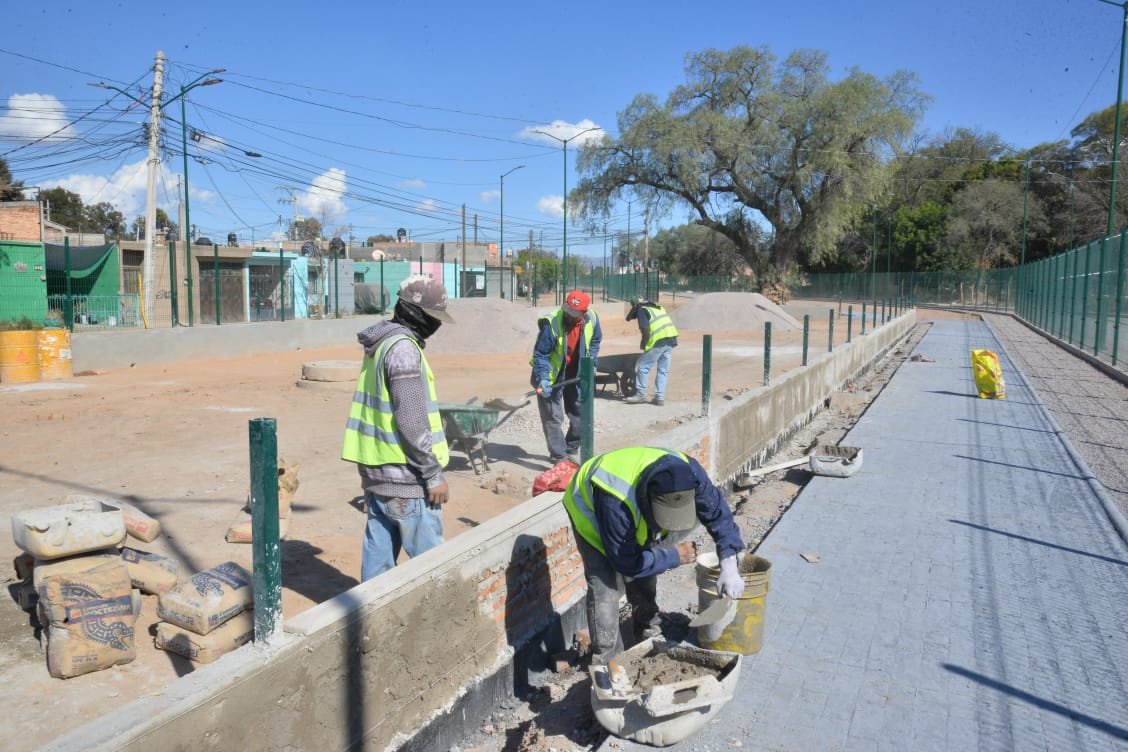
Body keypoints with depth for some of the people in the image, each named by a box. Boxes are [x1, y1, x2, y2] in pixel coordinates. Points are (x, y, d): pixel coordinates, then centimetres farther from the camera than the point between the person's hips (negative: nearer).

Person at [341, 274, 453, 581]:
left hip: (375, 469, 9)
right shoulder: (404, 347, -16)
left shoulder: (380, 343, 13)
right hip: (404, 476, -9)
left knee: (378, 552, 13)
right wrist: (434, 474, -15)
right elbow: (412, 422, -21)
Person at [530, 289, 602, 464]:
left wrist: (591, 363, -2)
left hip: (575, 374, 5)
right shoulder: (551, 323, -28)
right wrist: (543, 379, -30)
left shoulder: (592, 319, -14)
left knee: (579, 413, 13)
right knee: (553, 417, -4)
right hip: (552, 375, -5)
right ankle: (559, 457, 5)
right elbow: (540, 354, -22)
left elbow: (595, 341, 7)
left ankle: (572, 450, 30)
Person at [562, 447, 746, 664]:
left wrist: (729, 567, -26)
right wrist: (674, 556, -25)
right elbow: (625, 561, -33)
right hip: (589, 508, -5)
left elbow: (718, 513, -19)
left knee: (644, 579, 10)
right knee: (605, 587, -15)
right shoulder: (615, 501, -47)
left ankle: (649, 638, 30)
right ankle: (606, 660, -2)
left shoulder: (689, 473, -34)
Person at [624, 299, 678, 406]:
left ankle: (641, 394, 7)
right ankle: (660, 397, 12)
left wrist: (643, 344, 5)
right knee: (663, 370, 12)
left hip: (659, 341, -7)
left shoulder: (642, 310, 3)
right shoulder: (658, 308, 26)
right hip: (671, 339, 7)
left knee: (642, 367, 4)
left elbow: (646, 329, -9)